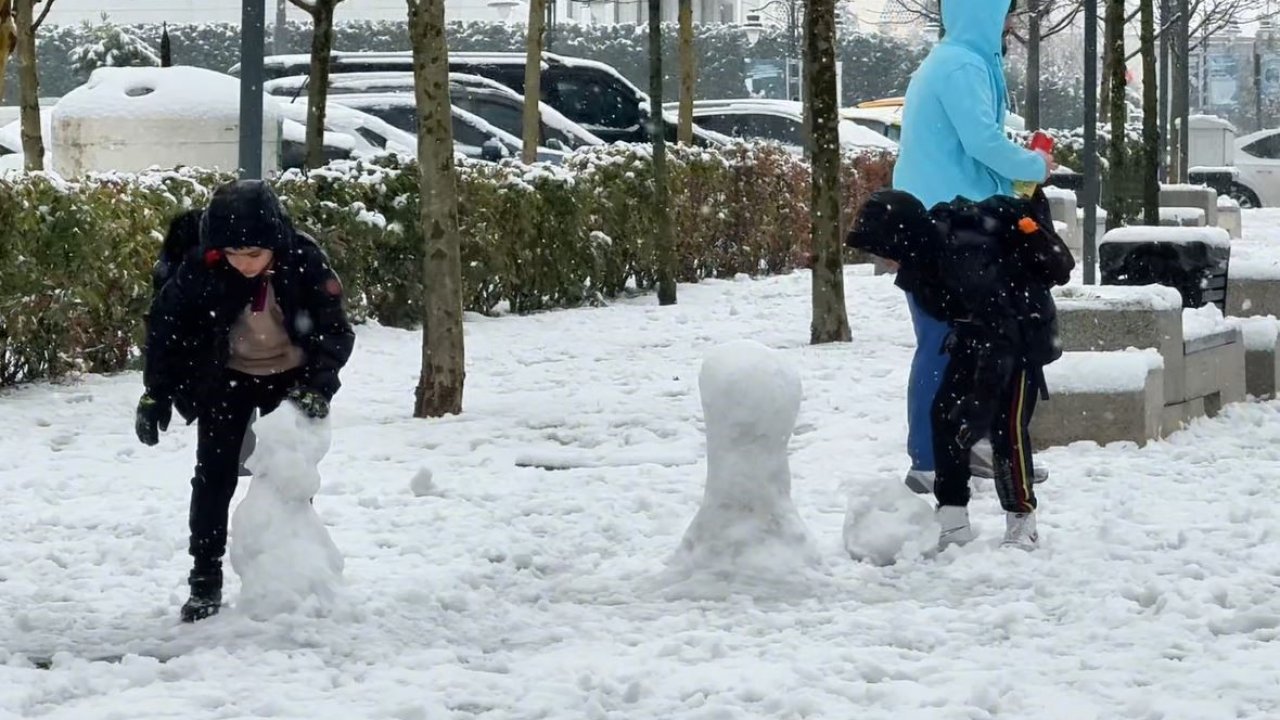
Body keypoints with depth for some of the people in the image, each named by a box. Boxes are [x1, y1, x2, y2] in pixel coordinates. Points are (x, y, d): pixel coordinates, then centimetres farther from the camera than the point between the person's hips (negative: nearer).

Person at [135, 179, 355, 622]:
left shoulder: (304, 263, -27)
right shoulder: (201, 268, -26)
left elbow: (335, 330, -20)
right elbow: (166, 324, -12)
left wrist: (317, 385, -34)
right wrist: (157, 394, -13)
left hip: (289, 378, 0)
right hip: (226, 379, 0)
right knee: (214, 475, -3)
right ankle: (205, 582, 3)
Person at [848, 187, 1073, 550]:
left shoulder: (967, 258, -38)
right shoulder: (930, 244, -13)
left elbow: (1000, 333, -38)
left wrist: (982, 401, -39)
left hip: (1022, 333, -8)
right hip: (977, 333, 8)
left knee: (1007, 425, -13)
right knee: (945, 415, 1)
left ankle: (1022, 523, 0)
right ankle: (953, 523, 4)